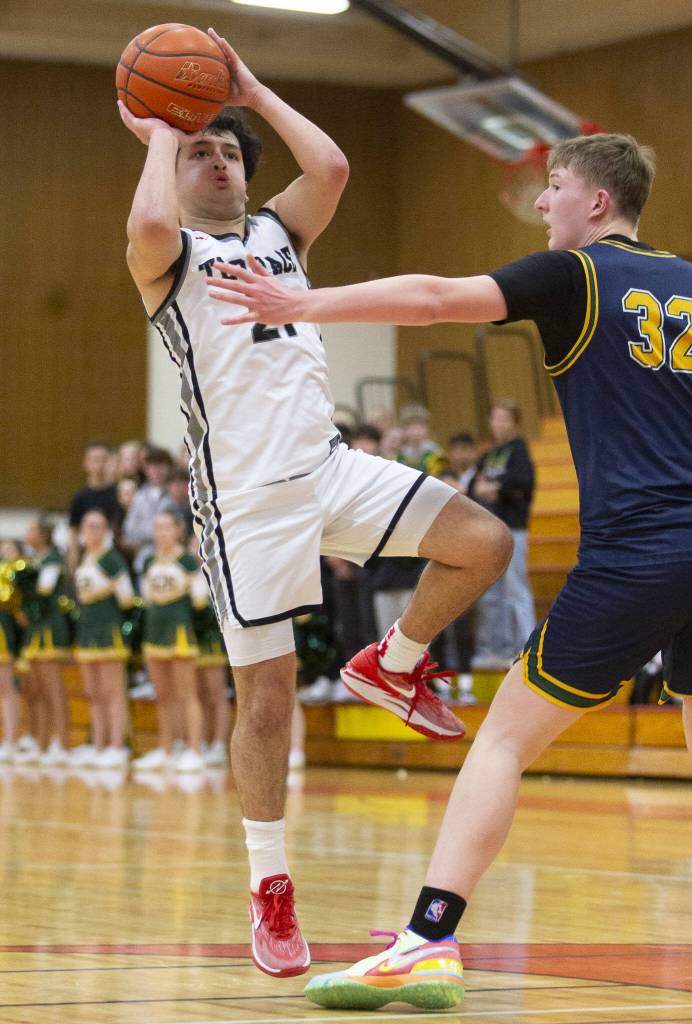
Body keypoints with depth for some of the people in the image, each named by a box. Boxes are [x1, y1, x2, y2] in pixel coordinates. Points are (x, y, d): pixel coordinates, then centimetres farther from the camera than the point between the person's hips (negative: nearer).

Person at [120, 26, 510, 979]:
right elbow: (150, 222, -24)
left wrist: (252, 92, 3)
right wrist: (158, 132, -7)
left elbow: (331, 169, -3)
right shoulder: (168, 254, 2)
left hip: (328, 465, 5)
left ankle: (393, 664, 15)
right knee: (266, 694, -4)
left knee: (484, 544, -11)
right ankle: (269, 884, 10)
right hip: (246, 496, -5)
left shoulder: (279, 230, 17)